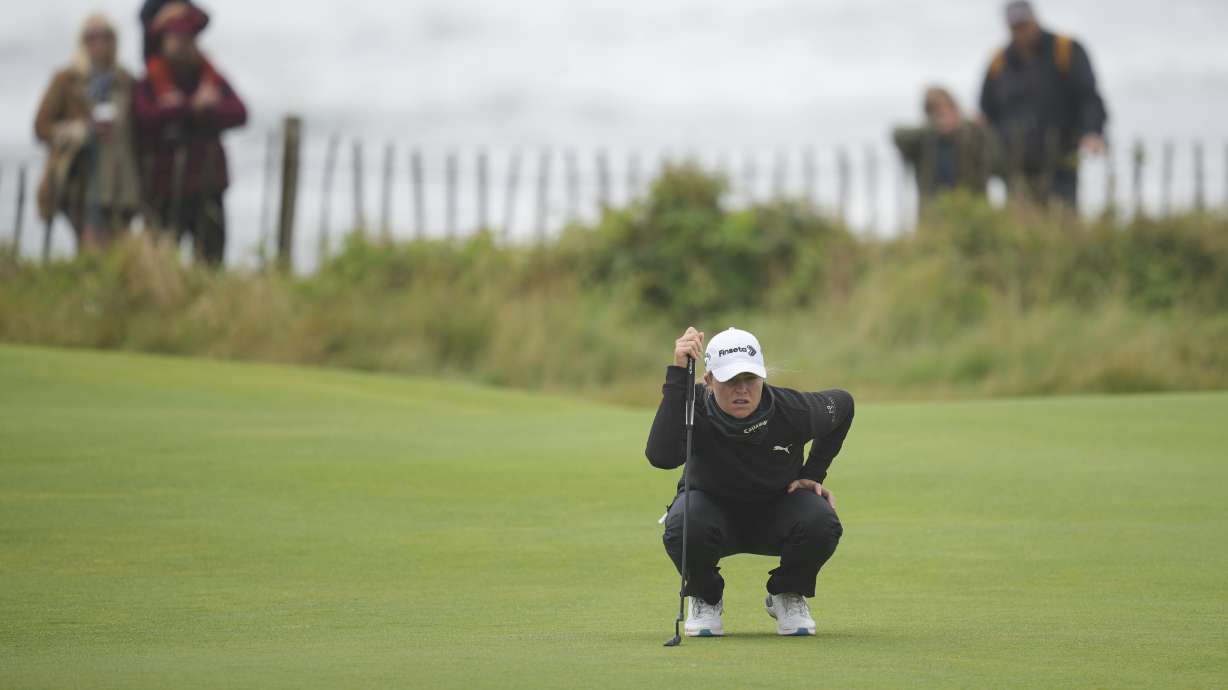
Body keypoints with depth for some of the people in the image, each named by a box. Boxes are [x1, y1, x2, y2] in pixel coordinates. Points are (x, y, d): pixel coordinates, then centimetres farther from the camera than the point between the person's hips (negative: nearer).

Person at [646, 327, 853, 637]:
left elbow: (842, 404, 0)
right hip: (711, 504, -1)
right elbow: (661, 456, -49)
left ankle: (788, 594, 3)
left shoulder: (792, 410, -24)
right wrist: (677, 375, -51)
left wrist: (813, 474, -3)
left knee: (822, 524, -32)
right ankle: (706, 598, -1)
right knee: (683, 528, -37)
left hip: (777, 509, 1)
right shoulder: (694, 407, -28)